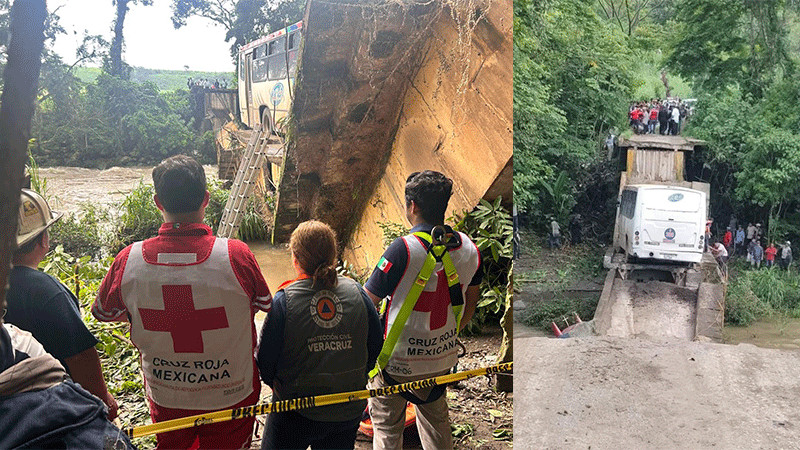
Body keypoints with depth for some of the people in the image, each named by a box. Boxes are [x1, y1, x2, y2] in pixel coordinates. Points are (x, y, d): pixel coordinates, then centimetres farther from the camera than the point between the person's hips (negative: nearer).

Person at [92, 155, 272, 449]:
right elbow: (264, 304, -5)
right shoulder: (236, 256, -25)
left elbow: (103, 312, 1)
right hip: (230, 395, -1)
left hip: (165, 400, 2)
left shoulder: (129, 261, -19)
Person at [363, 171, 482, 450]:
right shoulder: (468, 247, -6)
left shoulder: (404, 249, -25)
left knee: (386, 425, 15)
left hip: (397, 359, -5)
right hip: (443, 358, 6)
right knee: (435, 417, 28)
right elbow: (471, 302, 9)